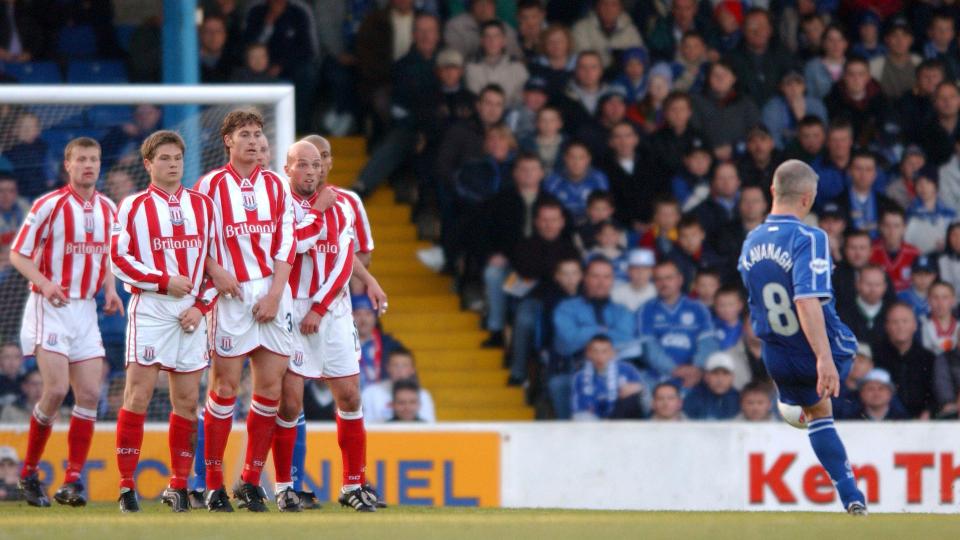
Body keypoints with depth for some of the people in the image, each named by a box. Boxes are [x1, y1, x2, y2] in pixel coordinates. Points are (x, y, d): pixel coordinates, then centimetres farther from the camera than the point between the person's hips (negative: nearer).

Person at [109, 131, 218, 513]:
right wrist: (165, 282, -12)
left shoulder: (203, 205, 13)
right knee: (138, 395, -10)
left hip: (191, 313, 3)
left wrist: (202, 306, -1)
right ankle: (127, 485, -7)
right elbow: (119, 259, -4)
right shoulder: (133, 207, 4)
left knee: (187, 399, 2)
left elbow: (216, 261, 12)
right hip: (150, 308, -3)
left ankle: (178, 485, 9)